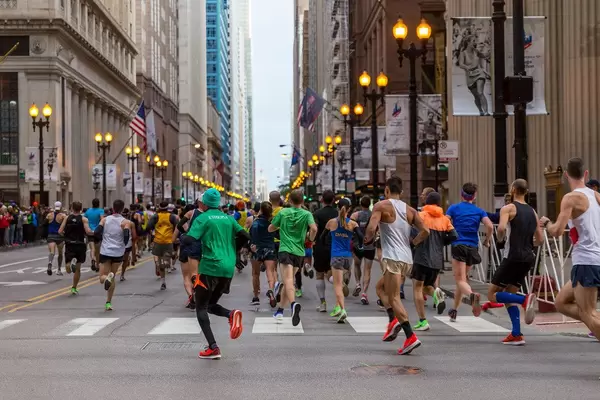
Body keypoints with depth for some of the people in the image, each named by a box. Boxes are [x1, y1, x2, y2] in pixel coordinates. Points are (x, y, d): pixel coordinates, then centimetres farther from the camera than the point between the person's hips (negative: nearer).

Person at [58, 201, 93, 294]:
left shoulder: (67, 218, 2)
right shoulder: (83, 219, -3)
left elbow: (60, 232, -4)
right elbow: (88, 232, -17)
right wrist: (93, 232, 5)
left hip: (69, 245, 0)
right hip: (80, 245, 0)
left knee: (68, 270, 0)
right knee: (78, 269, 14)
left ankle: (71, 263, -33)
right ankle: (74, 288, 19)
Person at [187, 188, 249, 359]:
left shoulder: (202, 218, -4)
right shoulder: (228, 218, 11)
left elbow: (189, 240, -15)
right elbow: (245, 237, 6)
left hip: (210, 267, -6)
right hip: (228, 268, 6)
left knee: (201, 307, 4)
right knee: (211, 304, 20)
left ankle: (213, 348, -8)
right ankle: (231, 314, -13)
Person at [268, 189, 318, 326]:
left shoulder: (283, 212, 5)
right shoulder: (306, 214, 3)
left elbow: (270, 229, 14)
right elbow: (314, 228, -14)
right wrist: (311, 238, 6)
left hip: (285, 250, -3)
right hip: (299, 252, 3)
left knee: (288, 281, -18)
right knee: (288, 281, 17)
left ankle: (293, 304, -44)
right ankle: (280, 311, 23)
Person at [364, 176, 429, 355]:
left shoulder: (381, 206, -2)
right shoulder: (410, 210, 14)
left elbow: (371, 228, -16)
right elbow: (425, 231, 2)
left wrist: (368, 238, 5)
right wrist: (412, 243, 16)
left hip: (392, 258, -7)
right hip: (407, 259, 7)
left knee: (394, 297, -4)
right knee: (381, 286, 25)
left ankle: (411, 337, -13)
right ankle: (394, 320, 8)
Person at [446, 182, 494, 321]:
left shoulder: (454, 208, 4)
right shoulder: (479, 211, 9)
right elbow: (490, 227, -6)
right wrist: (487, 241, 10)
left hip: (458, 246, -3)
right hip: (473, 248, 3)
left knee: (460, 280, -9)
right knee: (462, 278, 18)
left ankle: (472, 295, -41)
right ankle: (454, 311, 22)